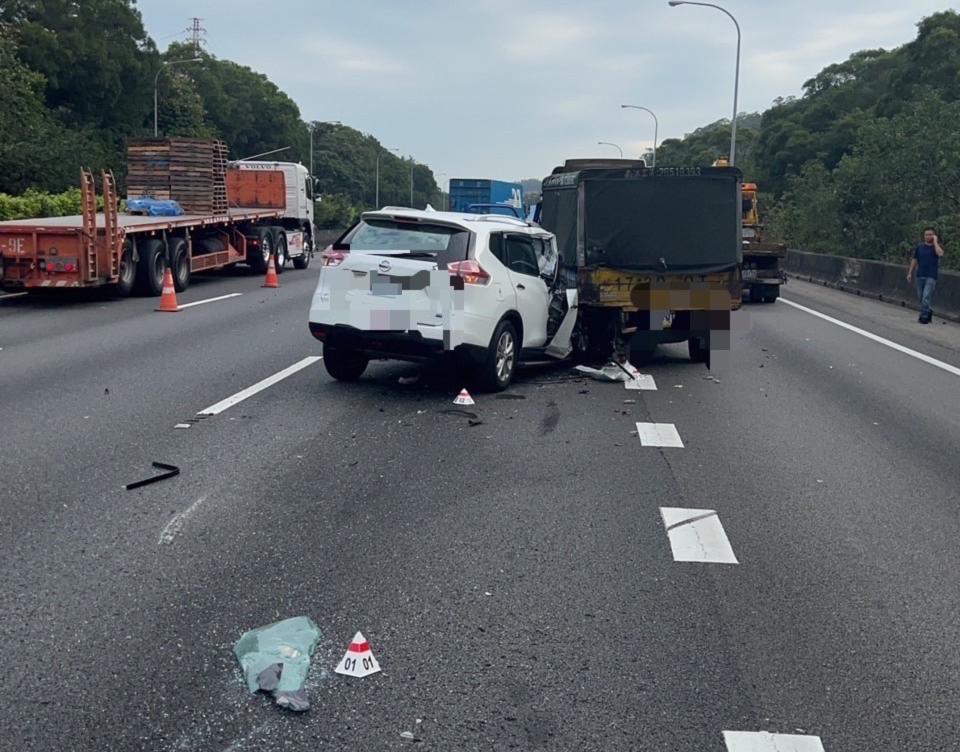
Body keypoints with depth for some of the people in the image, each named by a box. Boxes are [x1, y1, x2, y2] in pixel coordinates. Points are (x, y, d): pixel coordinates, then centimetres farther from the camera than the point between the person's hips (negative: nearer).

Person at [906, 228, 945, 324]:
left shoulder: (937, 246, 1)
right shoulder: (920, 247, 10)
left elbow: (940, 254, -22)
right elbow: (914, 260, 14)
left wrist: (935, 242, -13)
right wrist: (910, 273, 9)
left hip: (931, 277, -4)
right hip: (920, 276, 5)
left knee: (926, 297, -14)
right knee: (921, 297, 10)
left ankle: (924, 316, -12)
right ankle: (929, 312, 27)